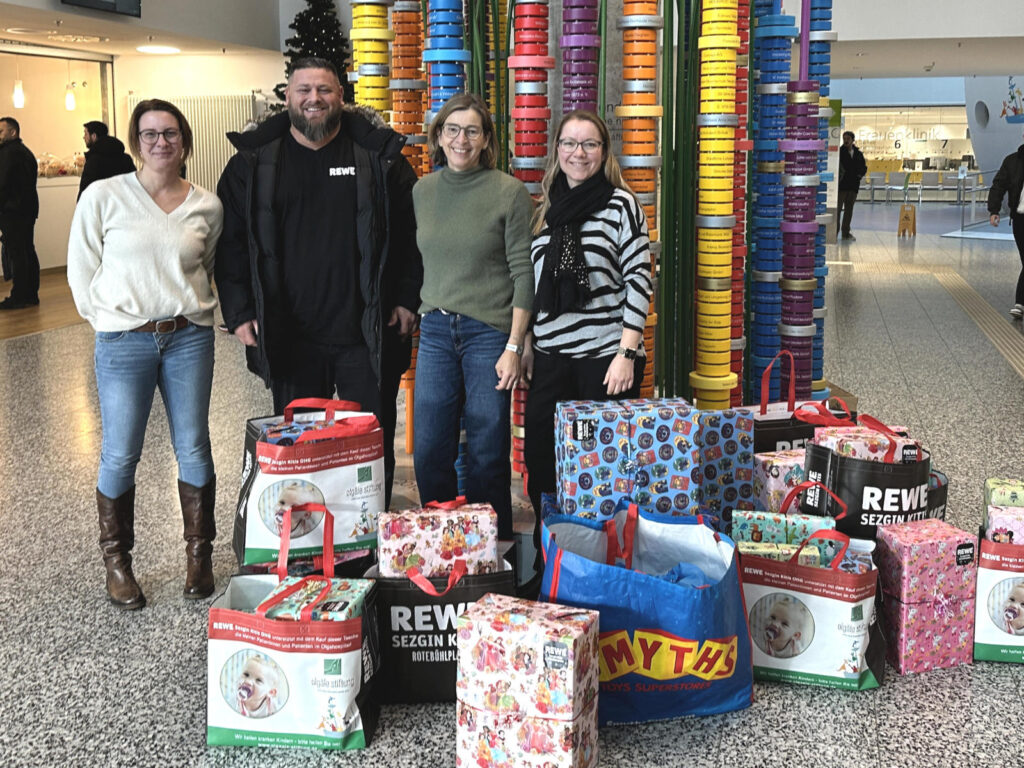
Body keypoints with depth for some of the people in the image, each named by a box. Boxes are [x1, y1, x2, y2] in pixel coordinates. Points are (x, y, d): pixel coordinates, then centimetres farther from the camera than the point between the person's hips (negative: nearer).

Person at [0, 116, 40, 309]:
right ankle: (31, 295, 15)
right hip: (28, 209, 10)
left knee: (16, 254, -8)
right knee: (28, 252, 11)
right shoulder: (26, 152, 19)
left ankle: (19, 297, -8)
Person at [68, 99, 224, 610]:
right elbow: (81, 270, 2)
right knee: (120, 455, 3)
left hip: (189, 338, 2)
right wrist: (110, 320, 0)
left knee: (193, 449, 7)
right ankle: (116, 560, 21)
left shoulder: (207, 206, 3)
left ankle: (198, 553, 23)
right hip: (124, 342, -2)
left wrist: (192, 310, 9)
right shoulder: (103, 196, -4)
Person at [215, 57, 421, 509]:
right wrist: (239, 313, -2)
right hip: (289, 336, 1)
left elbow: (412, 233, 4)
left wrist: (408, 300, -3)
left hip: (367, 335, -1)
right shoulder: (253, 162, 4)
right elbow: (231, 242, 5)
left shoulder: (379, 156, 2)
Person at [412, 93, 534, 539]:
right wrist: (421, 315, 11)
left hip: (489, 333, -4)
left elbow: (523, 273, -6)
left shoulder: (510, 192, -4)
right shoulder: (422, 191, 9)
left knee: (487, 455, 2)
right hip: (435, 330, 4)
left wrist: (514, 346, -10)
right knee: (429, 452, 5)